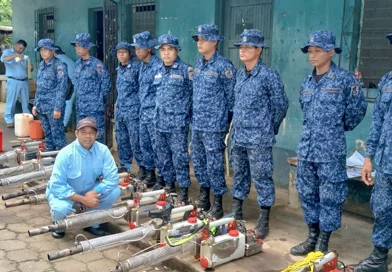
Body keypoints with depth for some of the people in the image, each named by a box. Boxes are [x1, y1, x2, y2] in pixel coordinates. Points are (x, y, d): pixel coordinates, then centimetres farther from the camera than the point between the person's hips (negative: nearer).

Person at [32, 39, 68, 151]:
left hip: (53, 107, -7)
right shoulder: (41, 65, 13)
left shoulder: (59, 65, -10)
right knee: (47, 133, 14)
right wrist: (35, 104, 15)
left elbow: (62, 88, -14)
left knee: (57, 134, -3)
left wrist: (58, 108, -18)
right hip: (42, 107, 7)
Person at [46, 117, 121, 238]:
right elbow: (57, 186, -29)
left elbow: (112, 177, -20)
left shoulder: (103, 150, -17)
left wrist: (92, 193, -31)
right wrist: (83, 199, -33)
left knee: (114, 191, -20)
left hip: (89, 191, 4)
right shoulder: (66, 154, -27)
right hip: (65, 192, -3)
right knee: (61, 208, -35)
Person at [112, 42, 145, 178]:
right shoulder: (119, 69, 14)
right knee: (121, 139, 11)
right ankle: (125, 165, 22)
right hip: (120, 109, 7)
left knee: (135, 140, -7)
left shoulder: (136, 67, -8)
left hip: (132, 109, -7)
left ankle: (143, 166, 5)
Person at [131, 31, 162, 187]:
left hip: (154, 112, -9)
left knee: (157, 146, -2)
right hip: (144, 111, 9)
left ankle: (161, 178, 8)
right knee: (145, 145, 14)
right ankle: (150, 174, 26)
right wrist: (142, 107, 18)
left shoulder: (158, 65, -15)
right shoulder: (142, 65, 12)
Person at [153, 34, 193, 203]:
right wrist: (157, 115, 17)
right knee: (164, 157, 14)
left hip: (177, 123, -6)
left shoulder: (185, 70, -6)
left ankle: (183, 191, 7)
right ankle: (169, 185, 28)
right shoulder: (159, 71, 13)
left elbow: (194, 95, -5)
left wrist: (187, 116, -7)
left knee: (179, 158, -3)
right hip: (160, 123, 6)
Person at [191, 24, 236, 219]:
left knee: (214, 165, -2)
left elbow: (231, 97, -9)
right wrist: (194, 118, 16)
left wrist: (227, 124, -7)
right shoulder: (198, 66, 11)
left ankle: (217, 205, 10)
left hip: (214, 126, -8)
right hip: (197, 124, 8)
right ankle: (203, 198, 30)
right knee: (198, 161, 15)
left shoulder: (224, 66, -11)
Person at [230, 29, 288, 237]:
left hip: (258, 140, -7)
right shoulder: (239, 74, 10)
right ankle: (236, 214, 29)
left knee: (262, 179, 1)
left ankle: (263, 222, 12)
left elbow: (281, 105, -4)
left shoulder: (268, 75, -10)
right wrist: (236, 126, 15)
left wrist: (270, 129, 4)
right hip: (237, 136, 7)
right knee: (239, 176, 16)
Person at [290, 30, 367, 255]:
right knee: (307, 195, 13)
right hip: (306, 149, 6)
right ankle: (312, 238, 28)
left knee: (330, 198, 3)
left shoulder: (345, 79, -7)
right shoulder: (308, 82, 11)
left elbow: (357, 110, -1)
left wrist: (338, 129, 9)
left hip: (331, 151, -6)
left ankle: (323, 245, 14)